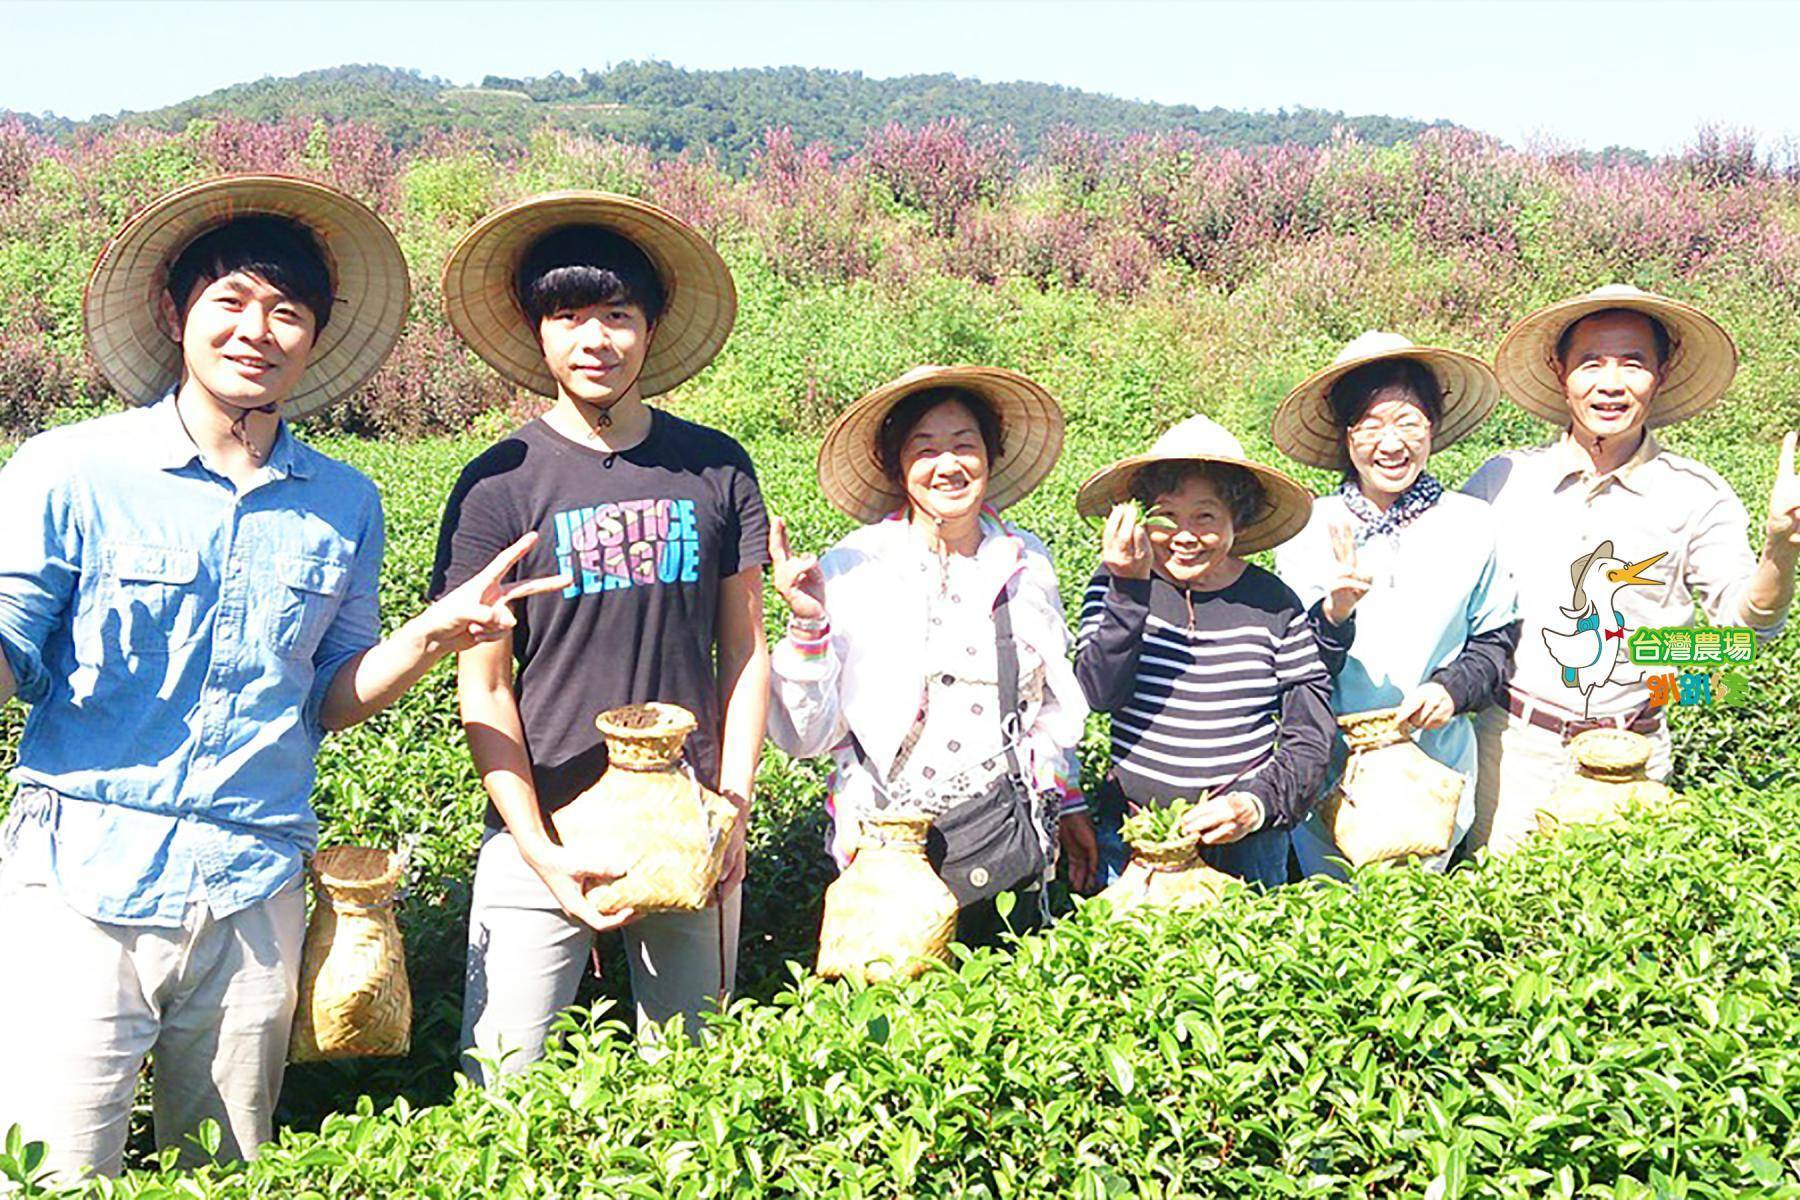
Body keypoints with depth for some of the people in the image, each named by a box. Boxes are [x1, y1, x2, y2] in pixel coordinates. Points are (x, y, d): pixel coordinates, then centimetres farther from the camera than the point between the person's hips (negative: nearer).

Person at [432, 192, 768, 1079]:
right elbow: (483, 690, -3)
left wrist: (734, 807, -1)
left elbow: (744, 652, 8)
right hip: (543, 836, -2)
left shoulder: (716, 469, 3)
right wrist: (541, 854, -10)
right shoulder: (500, 484, -4)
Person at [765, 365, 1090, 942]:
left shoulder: (1025, 561, 3)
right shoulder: (851, 571, -9)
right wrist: (807, 625, -22)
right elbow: (806, 736, -11)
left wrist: (1067, 804, 20)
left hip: (1010, 836, 4)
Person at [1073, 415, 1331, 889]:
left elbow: (1311, 738, -1)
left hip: (1248, 845, 0)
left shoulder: (1273, 604, -2)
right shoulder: (1114, 587, -2)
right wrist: (1130, 590, -26)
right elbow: (1100, 694, -17)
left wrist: (1258, 804, -17)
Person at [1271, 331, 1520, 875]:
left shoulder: (1471, 525, -2)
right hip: (1327, 774, -1)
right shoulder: (1308, 529, -6)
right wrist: (1332, 615, -27)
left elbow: (1496, 638, 7)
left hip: (1436, 770, 1)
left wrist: (1453, 688, -11)